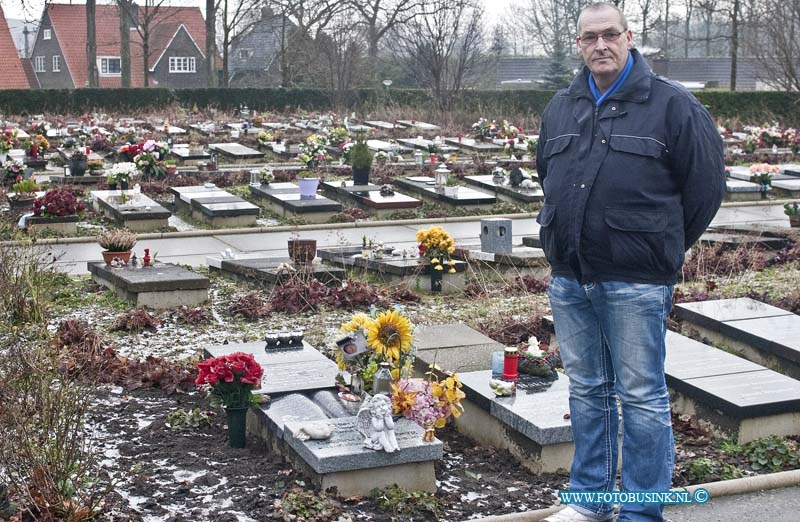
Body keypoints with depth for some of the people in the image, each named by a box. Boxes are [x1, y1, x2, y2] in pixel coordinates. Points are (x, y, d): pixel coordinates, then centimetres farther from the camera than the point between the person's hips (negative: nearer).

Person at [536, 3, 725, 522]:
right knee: (587, 391, 15)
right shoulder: (561, 108, 11)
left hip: (635, 283, -6)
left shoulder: (673, 105, -6)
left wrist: (664, 249, 2)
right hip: (569, 278, 6)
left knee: (642, 397, 1)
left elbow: (706, 183, -3)